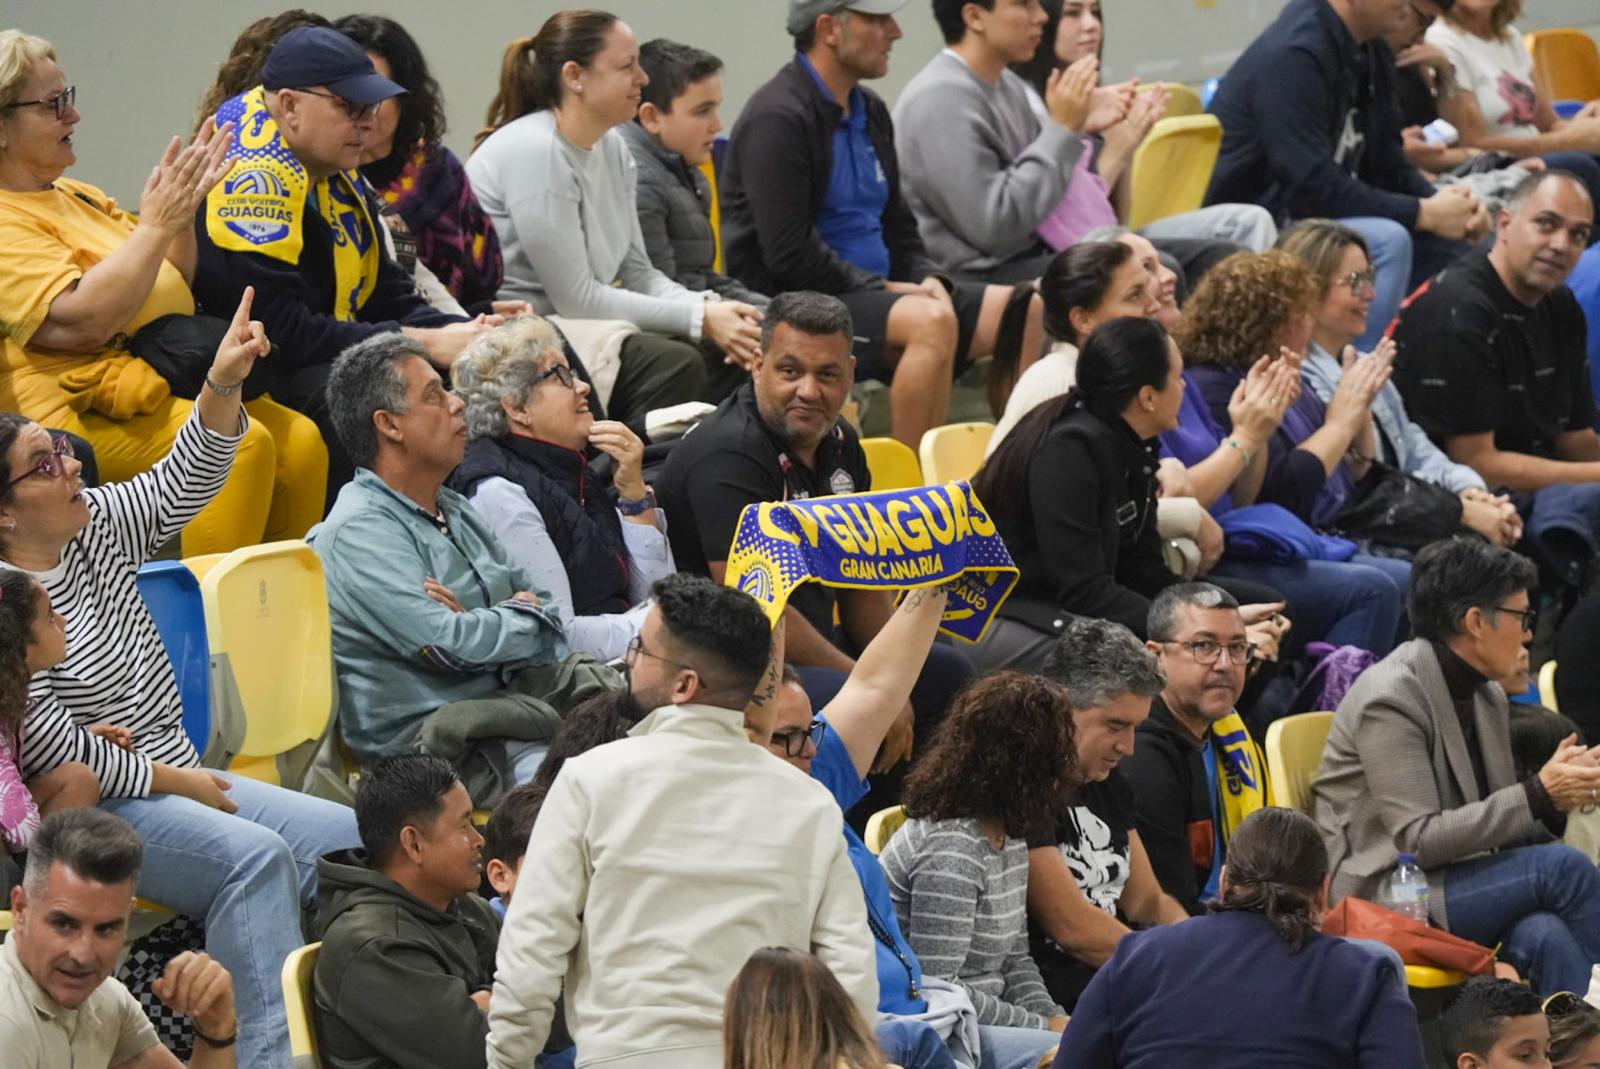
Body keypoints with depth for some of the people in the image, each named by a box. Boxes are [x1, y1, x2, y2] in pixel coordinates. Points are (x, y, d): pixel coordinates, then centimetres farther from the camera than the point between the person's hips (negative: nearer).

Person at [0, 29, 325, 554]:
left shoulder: (78, 197, 20)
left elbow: (173, 290, 26)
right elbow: (81, 322, -23)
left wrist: (184, 213, 10)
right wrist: (156, 225, -17)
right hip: (85, 412, -9)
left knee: (299, 441, -12)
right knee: (240, 443, -28)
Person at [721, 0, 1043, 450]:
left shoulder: (869, 111, 17)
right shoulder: (778, 117, -12)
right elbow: (788, 253, -19)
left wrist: (928, 279, 2)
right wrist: (883, 290, -15)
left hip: (875, 292, 9)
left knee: (1029, 311, -4)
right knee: (931, 321, -35)